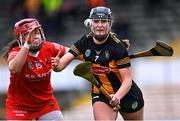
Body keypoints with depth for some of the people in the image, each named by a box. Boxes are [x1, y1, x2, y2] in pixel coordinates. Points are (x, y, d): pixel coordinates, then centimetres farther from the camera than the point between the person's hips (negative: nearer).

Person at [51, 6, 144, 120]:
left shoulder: (117, 46, -21)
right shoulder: (85, 41, -9)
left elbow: (127, 80, -23)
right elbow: (62, 63, -15)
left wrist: (117, 96, -42)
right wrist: (57, 64, -39)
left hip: (125, 93, -2)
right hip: (100, 94, 2)